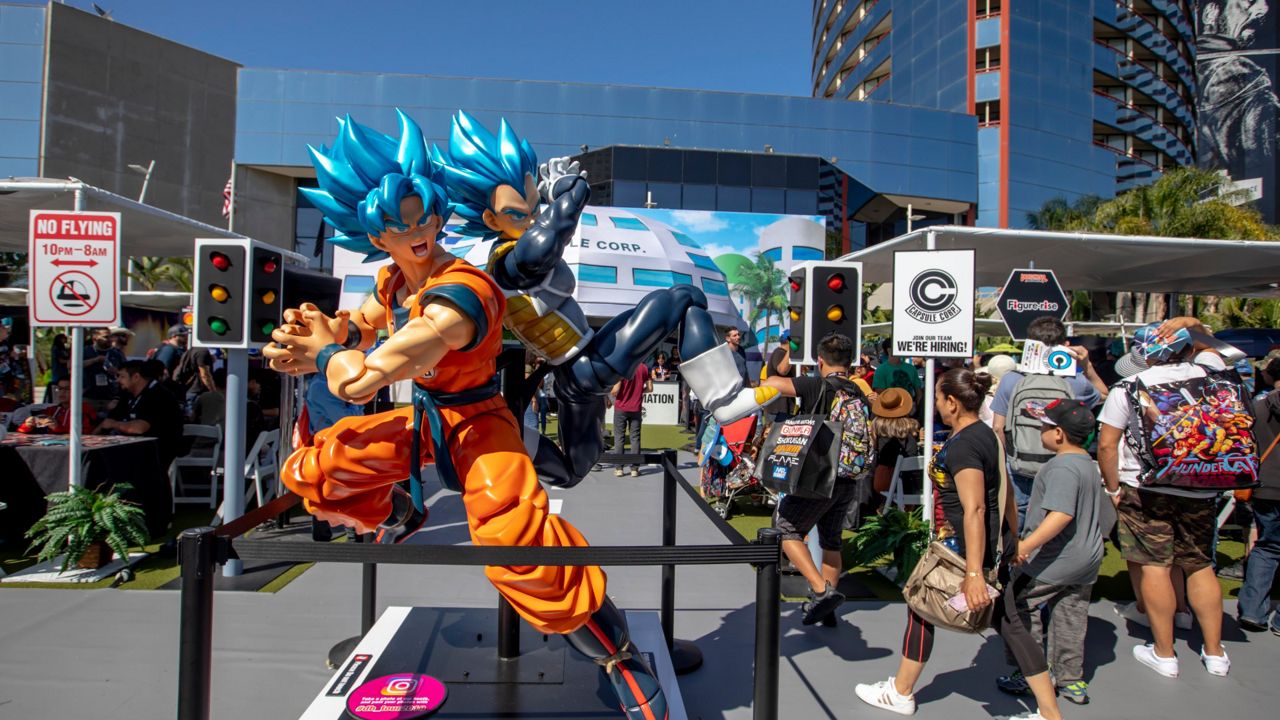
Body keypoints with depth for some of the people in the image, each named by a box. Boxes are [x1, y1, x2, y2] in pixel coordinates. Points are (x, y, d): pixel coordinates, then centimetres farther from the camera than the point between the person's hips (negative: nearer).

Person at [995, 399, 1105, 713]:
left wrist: (1026, 545, -36)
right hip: (1087, 557, 10)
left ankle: (1033, 677, 9)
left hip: (1055, 559, -10)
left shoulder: (1063, 467, -21)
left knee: (1012, 608, 1)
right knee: (1071, 617, 17)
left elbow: (1062, 514, -32)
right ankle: (1072, 680, 27)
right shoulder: (1088, 463, 11)